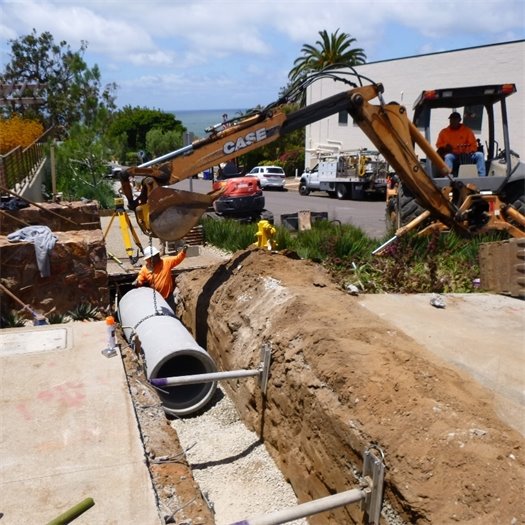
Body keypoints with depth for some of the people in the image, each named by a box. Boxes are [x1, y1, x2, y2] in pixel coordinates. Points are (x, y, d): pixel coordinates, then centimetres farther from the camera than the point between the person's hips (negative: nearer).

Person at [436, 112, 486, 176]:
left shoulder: (467, 130, 11)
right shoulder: (444, 132, 11)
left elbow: (473, 144, 8)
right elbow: (438, 144, 11)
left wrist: (470, 151, -14)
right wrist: (445, 146, -12)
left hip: (466, 155, 1)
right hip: (452, 155, -1)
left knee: (479, 155, -23)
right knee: (448, 157, -35)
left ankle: (482, 177, -28)